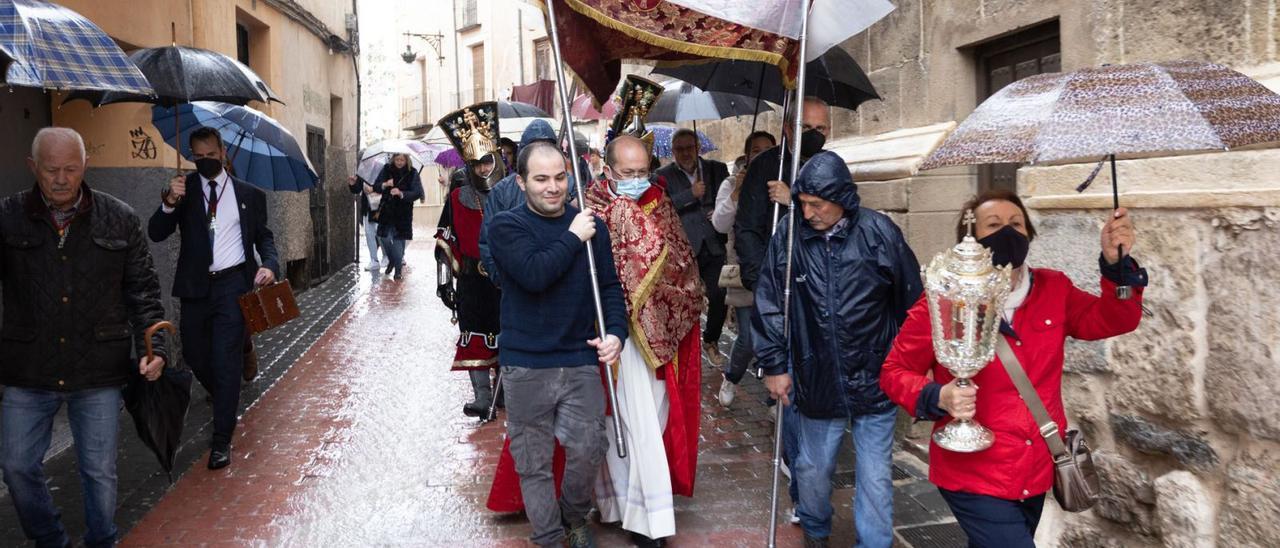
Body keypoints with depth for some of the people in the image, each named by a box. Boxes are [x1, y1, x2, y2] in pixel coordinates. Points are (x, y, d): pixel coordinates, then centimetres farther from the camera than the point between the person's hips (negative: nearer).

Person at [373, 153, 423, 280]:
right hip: (386, 211, 3)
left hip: (403, 213, -2)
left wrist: (401, 193, -27)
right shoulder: (387, 169, 2)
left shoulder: (412, 173, -5)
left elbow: (418, 192, -12)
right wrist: (385, 185, -19)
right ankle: (392, 261, 28)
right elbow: (376, 186, 3)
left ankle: (398, 269, 10)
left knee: (399, 239, -1)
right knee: (384, 237, 0)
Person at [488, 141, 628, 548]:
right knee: (534, 463, 7)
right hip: (526, 365, -2)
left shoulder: (590, 226, 6)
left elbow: (610, 285, 7)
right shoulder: (506, 226, -4)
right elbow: (534, 274, -21)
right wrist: (573, 238, -12)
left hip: (581, 361, 2)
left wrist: (616, 331, -9)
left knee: (588, 449, 4)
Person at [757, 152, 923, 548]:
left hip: (875, 381, -1)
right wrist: (774, 364, 2)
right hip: (816, 381, 2)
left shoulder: (879, 232, -11)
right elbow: (770, 305, 1)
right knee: (812, 469, 19)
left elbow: (912, 303, -1)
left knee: (875, 478, 7)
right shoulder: (789, 237, -7)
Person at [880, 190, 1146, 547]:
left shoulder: (1054, 290, -1)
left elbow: (1114, 320, 0)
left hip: (1036, 474, 6)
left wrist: (1116, 263, -16)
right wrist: (939, 398, -28)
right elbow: (894, 372, -9)